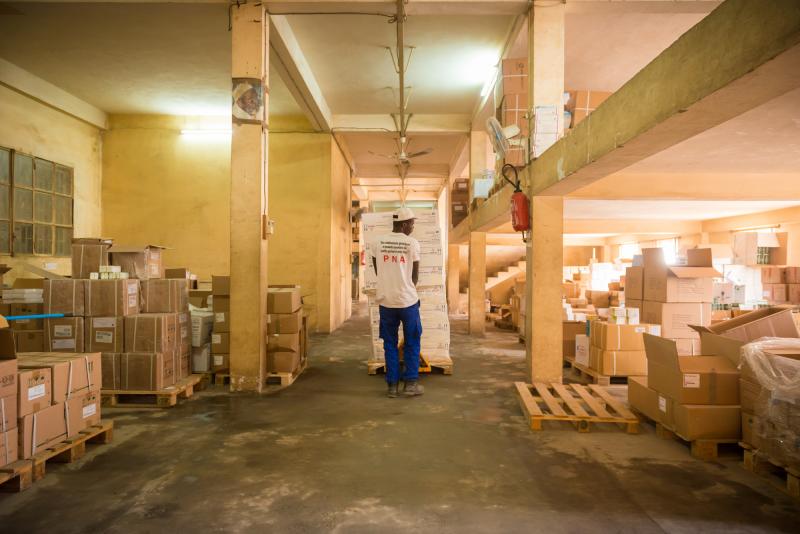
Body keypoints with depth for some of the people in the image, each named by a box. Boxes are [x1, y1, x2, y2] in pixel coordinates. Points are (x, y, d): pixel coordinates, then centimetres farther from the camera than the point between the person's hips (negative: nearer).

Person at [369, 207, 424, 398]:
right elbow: (415, 274, 3)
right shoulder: (412, 243, -6)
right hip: (407, 300, -2)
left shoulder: (377, 243, 2)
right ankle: (410, 383, 11)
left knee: (390, 343, 11)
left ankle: (392, 385, 12)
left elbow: (377, 271, 11)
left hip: (386, 300, 3)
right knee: (412, 342, 11)